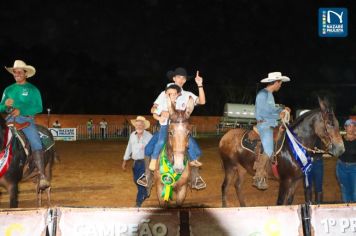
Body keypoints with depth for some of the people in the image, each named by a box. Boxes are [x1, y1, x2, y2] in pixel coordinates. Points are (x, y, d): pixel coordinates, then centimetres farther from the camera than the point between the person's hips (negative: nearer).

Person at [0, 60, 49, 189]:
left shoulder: (32, 89, 7)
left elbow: (39, 108, -2)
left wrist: (21, 111, -14)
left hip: (27, 120, -4)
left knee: (36, 143, -25)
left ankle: (42, 177, -31)